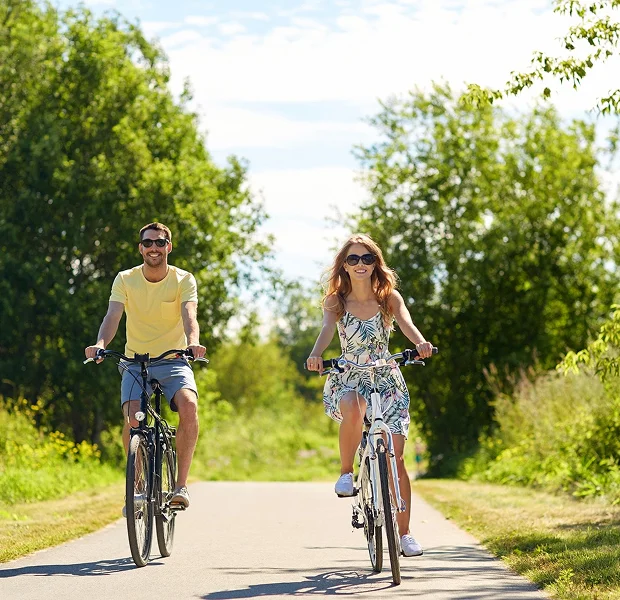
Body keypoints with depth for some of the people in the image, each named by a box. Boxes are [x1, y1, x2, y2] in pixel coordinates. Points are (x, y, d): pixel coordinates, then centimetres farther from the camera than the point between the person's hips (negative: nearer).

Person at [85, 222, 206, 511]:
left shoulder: (184, 280, -4)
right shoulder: (125, 280, -1)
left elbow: (189, 316, -20)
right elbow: (113, 316, -15)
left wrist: (194, 343, -42)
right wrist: (100, 344, -36)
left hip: (174, 360, -1)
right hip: (135, 362, 1)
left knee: (188, 405, -29)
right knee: (133, 418, -23)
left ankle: (180, 485, -23)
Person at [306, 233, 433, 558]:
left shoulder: (389, 297, -1)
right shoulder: (335, 301, -1)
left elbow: (405, 321, -20)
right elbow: (327, 328, -20)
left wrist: (420, 342, -43)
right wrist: (315, 354, -42)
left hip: (387, 380, 1)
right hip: (348, 378, -1)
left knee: (395, 459, -5)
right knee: (353, 410, -39)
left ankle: (404, 533, 6)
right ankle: (346, 473, -16)